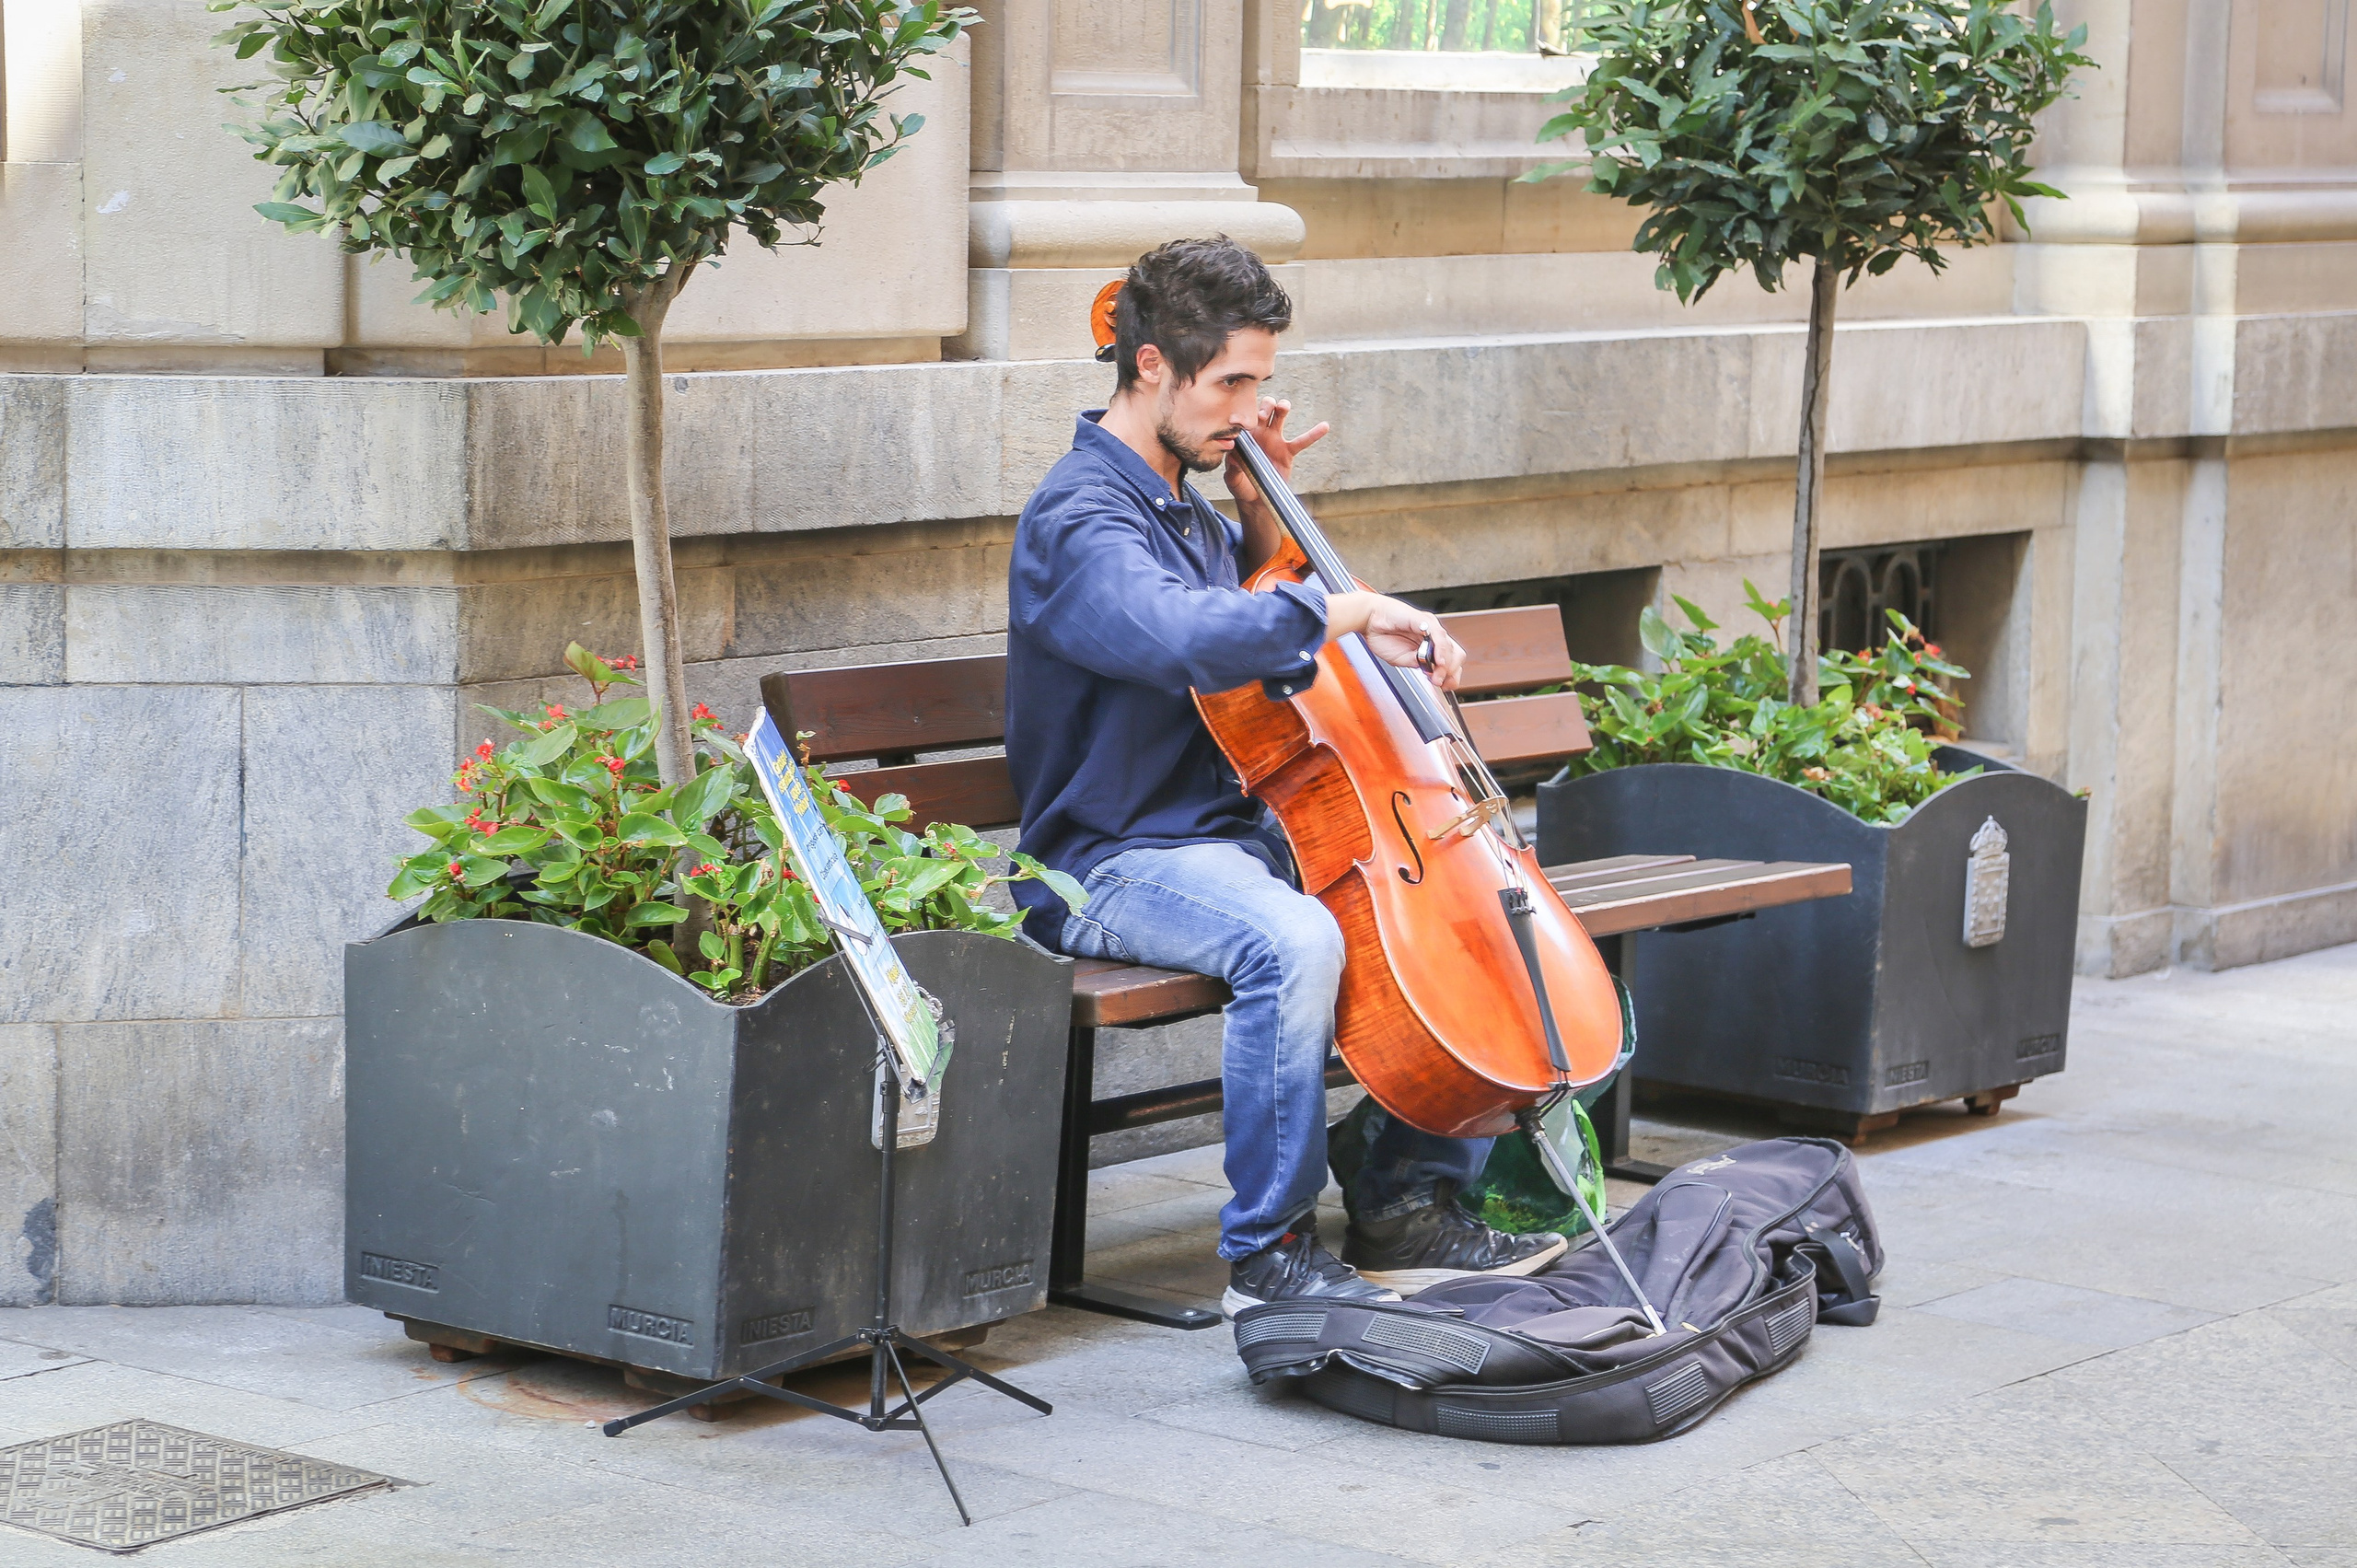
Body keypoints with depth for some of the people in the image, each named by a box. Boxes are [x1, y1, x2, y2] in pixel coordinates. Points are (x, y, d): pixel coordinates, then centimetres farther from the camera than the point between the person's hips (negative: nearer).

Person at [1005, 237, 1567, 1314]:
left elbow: (1242, 604, 34)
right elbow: (1190, 638, -37)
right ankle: (1267, 1252, -23)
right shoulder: (1079, 518, -16)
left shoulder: (1179, 499, 14)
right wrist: (1349, 610, -30)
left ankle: (1406, 1206, 3)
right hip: (1117, 862, -9)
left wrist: (1262, 506, 15)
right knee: (1293, 941, -37)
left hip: (1234, 834, 9)